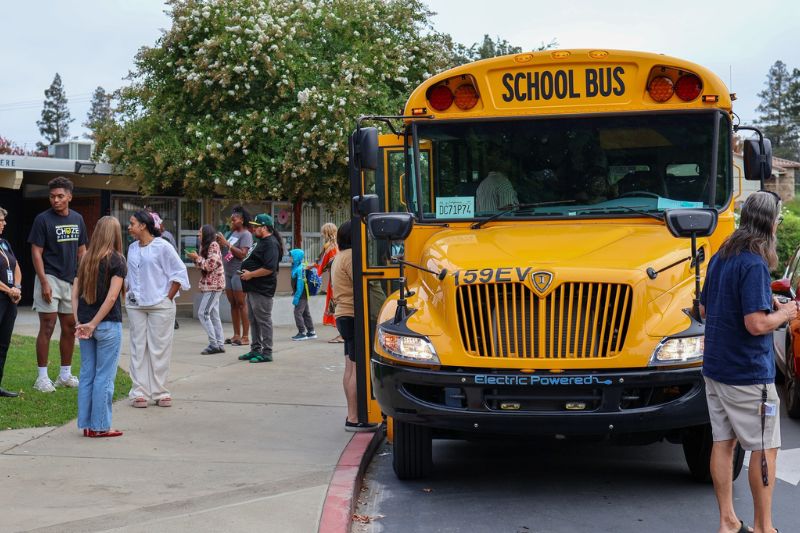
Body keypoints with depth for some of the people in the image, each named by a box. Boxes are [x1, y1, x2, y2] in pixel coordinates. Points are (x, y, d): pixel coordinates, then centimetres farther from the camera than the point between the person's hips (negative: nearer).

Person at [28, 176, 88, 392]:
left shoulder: (77, 219, 9)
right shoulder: (43, 219, -7)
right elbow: (36, 252, -9)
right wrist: (44, 282, -16)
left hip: (72, 280, 6)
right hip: (50, 278, -6)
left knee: (70, 328, 9)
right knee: (47, 327, -5)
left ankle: (65, 375, 20)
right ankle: (42, 377, 0)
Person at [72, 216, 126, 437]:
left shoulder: (85, 258, 7)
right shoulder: (117, 260, -9)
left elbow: (75, 293, 4)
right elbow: (112, 297, -16)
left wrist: (79, 322, 0)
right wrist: (93, 324, -11)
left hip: (85, 322, 5)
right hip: (108, 324, -5)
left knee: (87, 375, 11)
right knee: (104, 376, 2)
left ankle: (87, 425, 15)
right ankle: (100, 426, 5)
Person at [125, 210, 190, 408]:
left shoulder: (162, 247, -6)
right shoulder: (132, 248, 12)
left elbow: (179, 273, -5)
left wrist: (168, 298, -6)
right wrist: (128, 295, 12)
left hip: (160, 305, -5)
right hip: (136, 306, 5)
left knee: (159, 349, 0)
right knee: (138, 348, 3)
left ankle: (159, 392, 6)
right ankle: (139, 391, 6)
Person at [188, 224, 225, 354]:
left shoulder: (213, 245, -12)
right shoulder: (206, 246, 16)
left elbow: (210, 265, -18)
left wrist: (197, 257, -10)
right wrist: (195, 258, 2)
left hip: (214, 284, -10)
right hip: (210, 285, 10)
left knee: (203, 313, -12)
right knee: (214, 315, 9)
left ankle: (213, 344, -10)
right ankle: (219, 345, 11)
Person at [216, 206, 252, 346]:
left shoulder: (246, 234, -8)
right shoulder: (233, 233, 15)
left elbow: (242, 254, -18)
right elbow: (225, 251, 16)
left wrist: (227, 243, -17)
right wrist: (220, 243, 0)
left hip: (239, 273, -8)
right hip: (229, 273, 8)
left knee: (241, 304, -7)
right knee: (233, 304, 9)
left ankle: (245, 337, -6)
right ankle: (236, 335, 14)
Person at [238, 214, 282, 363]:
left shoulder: (271, 244, -16)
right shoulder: (261, 242, 17)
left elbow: (269, 268, -26)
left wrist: (250, 274, -19)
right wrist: (245, 273, 10)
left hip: (262, 289, -11)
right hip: (253, 288, 11)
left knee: (263, 320, -5)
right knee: (253, 320, 15)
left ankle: (266, 352, -1)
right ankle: (255, 350, 24)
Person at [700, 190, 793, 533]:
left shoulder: (720, 258, 8)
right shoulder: (754, 264, -19)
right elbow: (756, 324, -26)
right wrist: (784, 313, -6)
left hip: (715, 368, 8)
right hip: (748, 375, -8)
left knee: (722, 442, 11)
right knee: (765, 449, 3)